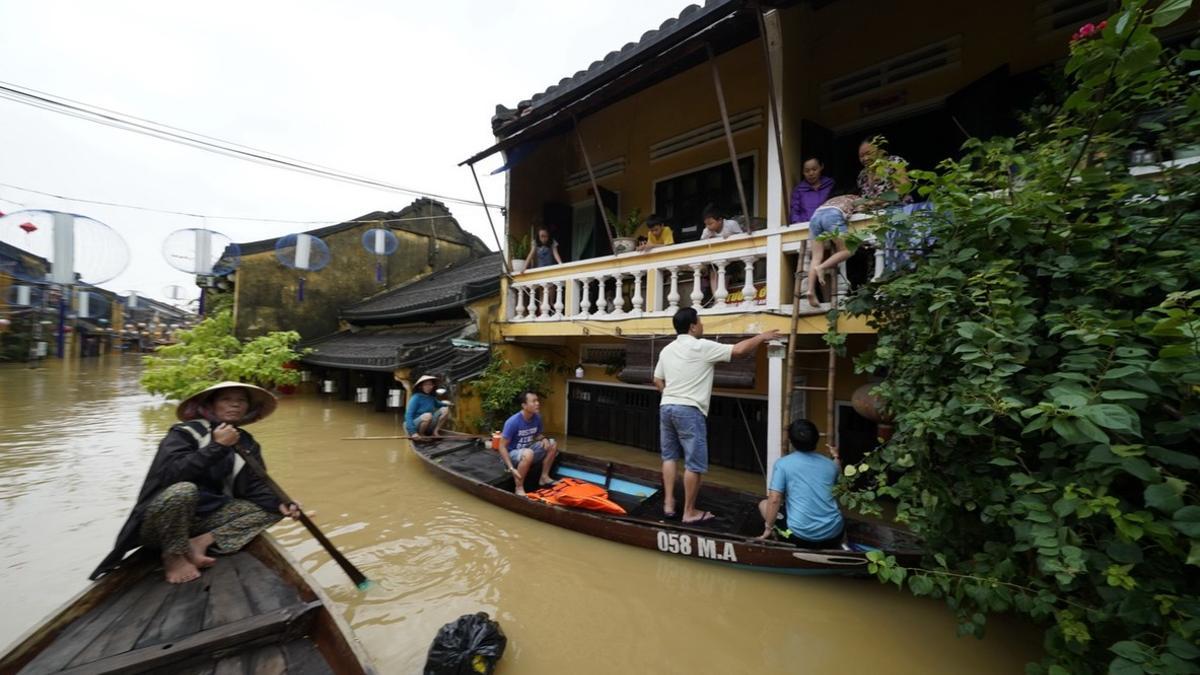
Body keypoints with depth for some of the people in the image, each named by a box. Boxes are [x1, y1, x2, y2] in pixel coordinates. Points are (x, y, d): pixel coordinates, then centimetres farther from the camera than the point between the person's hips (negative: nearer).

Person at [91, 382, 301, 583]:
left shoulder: (247, 444, 4)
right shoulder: (185, 433, -12)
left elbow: (256, 487, -1)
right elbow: (171, 473, -28)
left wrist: (279, 503, -19)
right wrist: (216, 446, -27)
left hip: (204, 519, 5)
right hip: (159, 520, -5)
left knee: (271, 509, -8)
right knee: (183, 490, -36)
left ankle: (202, 542, -14)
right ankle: (173, 554, -11)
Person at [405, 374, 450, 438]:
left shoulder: (431, 398, 3)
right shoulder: (416, 398, -16)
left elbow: (438, 404, 25)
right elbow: (408, 416, -19)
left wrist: (444, 403, 0)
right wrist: (413, 432, -28)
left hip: (428, 427, 6)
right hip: (415, 426, -6)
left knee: (445, 409, -8)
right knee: (428, 415, -36)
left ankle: (436, 431, -5)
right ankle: (421, 435, -14)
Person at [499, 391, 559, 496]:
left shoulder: (537, 418, -7)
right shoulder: (513, 422, -26)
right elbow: (502, 447, -23)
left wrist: (544, 439, -13)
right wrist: (511, 468, -30)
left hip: (527, 451, 7)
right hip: (512, 454, -7)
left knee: (552, 444, -5)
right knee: (528, 453, -38)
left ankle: (544, 477, 6)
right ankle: (519, 488, -23)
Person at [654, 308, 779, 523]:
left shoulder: (667, 350, 11)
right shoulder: (702, 347, -10)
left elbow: (658, 380, 15)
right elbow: (739, 349, -8)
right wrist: (762, 337, 6)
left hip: (666, 407, 7)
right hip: (688, 410, -7)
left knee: (670, 456, 16)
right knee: (695, 463, 2)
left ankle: (668, 504, 20)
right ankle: (689, 512, 10)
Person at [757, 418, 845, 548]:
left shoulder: (783, 463, -5)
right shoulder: (830, 464, 8)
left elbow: (774, 500, -11)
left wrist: (768, 528, 1)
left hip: (802, 536, -5)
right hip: (834, 535, 5)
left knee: (764, 504, 19)